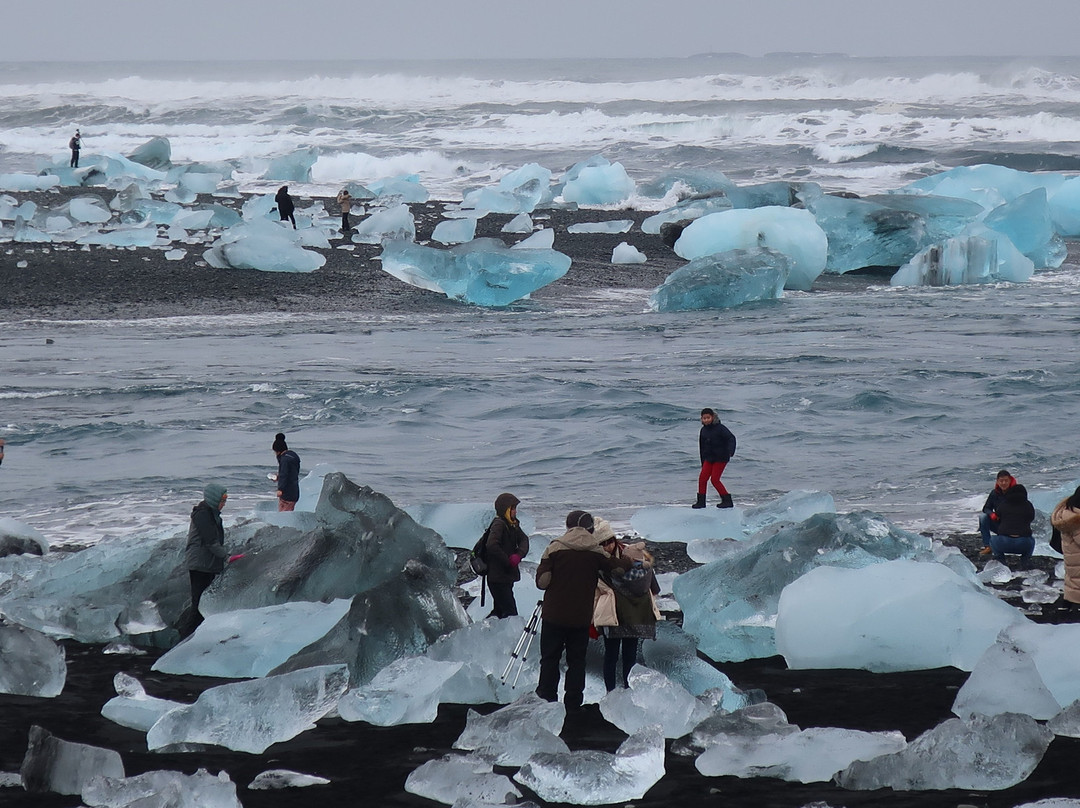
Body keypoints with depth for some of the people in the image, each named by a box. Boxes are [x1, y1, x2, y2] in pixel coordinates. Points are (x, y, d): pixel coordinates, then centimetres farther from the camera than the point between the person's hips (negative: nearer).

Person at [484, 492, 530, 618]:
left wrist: (519, 555, -18)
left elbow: (523, 540, 3)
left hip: (507, 577, 9)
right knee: (511, 613, -11)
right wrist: (508, 561, -21)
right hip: (498, 578, -9)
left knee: (499, 610, 18)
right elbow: (492, 546, -28)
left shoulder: (513, 525, 12)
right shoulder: (498, 524, -15)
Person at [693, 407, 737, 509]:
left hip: (721, 458, -6)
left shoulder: (720, 428, -13)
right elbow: (702, 447, 16)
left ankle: (727, 501, 3)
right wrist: (703, 463, 17)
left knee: (714, 479, -8)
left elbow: (731, 438, -22)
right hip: (709, 458, 6)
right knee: (702, 478, -1)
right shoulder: (703, 430, 7)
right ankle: (701, 501, 9)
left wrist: (730, 451, -39)